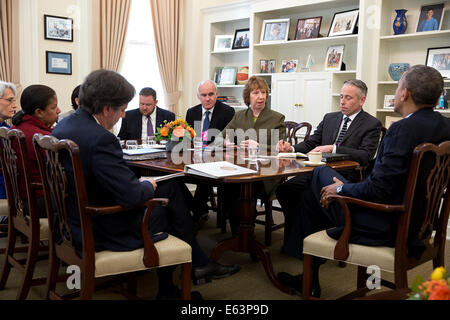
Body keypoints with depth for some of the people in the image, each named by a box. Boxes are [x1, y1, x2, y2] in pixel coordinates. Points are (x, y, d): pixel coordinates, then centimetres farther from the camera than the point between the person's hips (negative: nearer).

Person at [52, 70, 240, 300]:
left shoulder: (63, 126, 2)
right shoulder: (100, 138, -28)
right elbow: (131, 196, -28)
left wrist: (139, 184, 8)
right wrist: (147, 185, -5)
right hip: (102, 233, -9)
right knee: (173, 193, 11)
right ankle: (198, 265, 30)